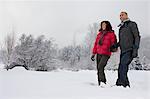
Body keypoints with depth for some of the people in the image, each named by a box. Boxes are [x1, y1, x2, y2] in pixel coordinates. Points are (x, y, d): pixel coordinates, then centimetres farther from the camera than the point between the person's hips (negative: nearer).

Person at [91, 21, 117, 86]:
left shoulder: (111, 34, 3)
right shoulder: (99, 34, 18)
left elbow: (113, 43, -3)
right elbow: (96, 44, 19)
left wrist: (114, 48, -25)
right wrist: (93, 53, 16)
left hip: (106, 54, -5)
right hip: (99, 54, 5)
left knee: (100, 67, -20)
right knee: (98, 68, 3)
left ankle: (103, 82, -16)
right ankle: (99, 83, 9)